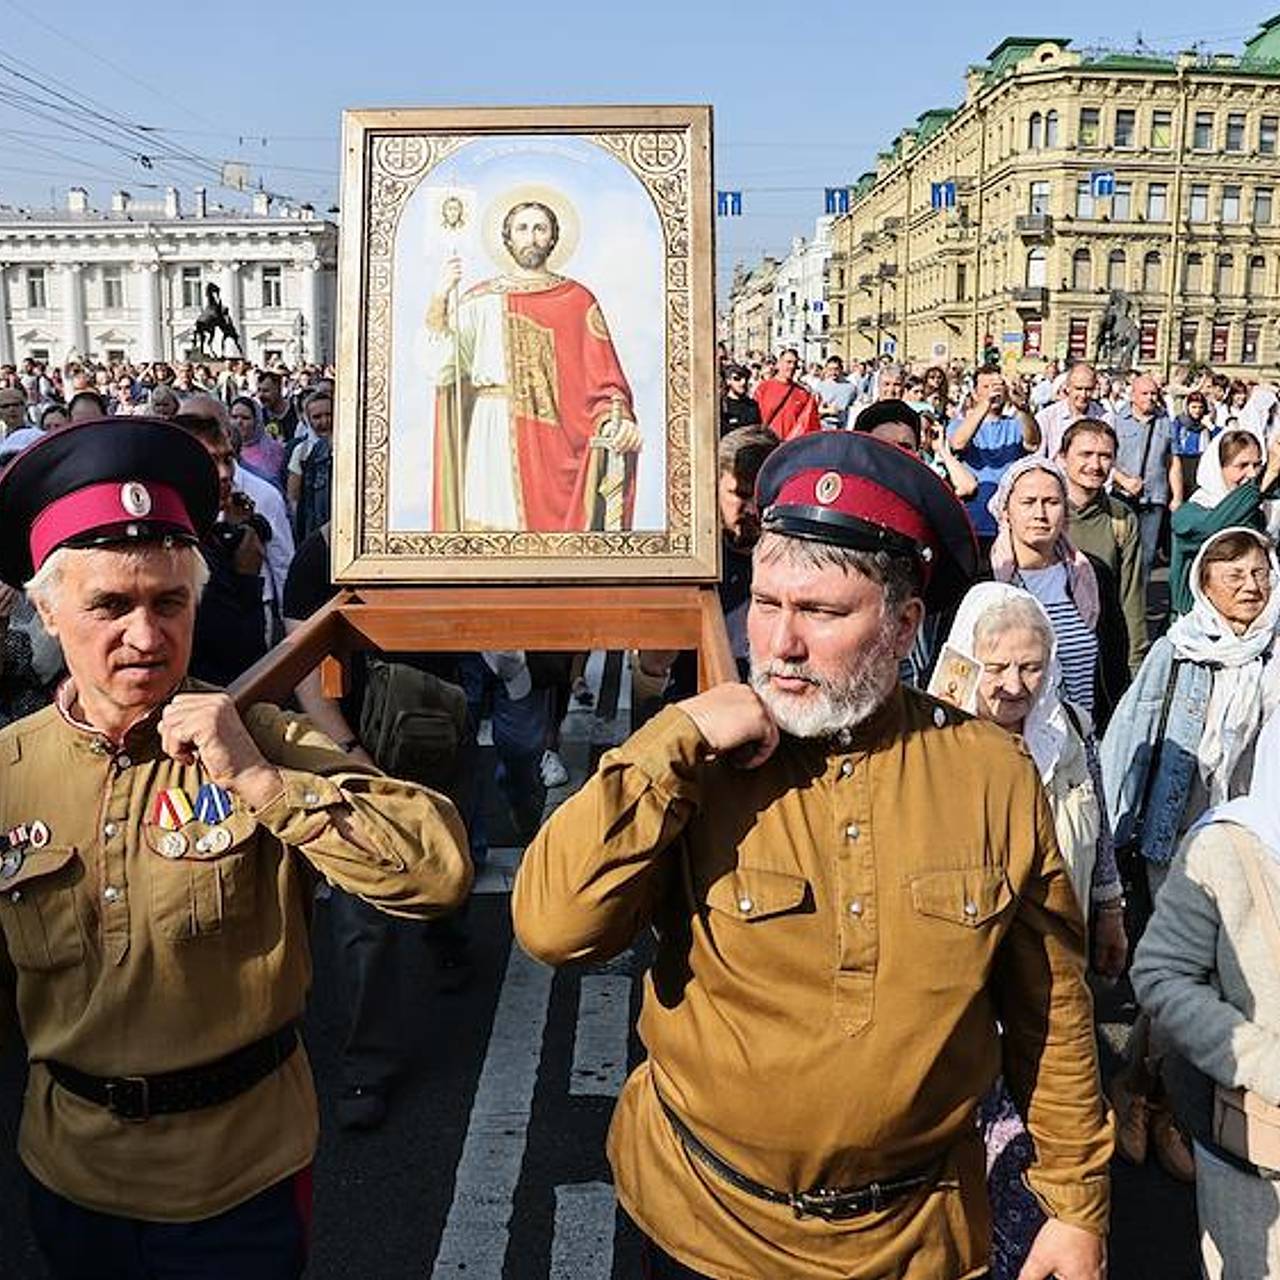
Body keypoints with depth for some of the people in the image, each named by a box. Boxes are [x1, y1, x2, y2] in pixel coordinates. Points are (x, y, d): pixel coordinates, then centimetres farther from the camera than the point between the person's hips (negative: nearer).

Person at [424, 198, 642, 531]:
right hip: (494, 441, 0)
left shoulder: (578, 301, 10)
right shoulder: (479, 300, 11)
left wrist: (618, 419, -18)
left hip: (557, 444, 0)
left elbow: (603, 377, 2)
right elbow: (438, 370, 0)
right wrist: (440, 299, -11)